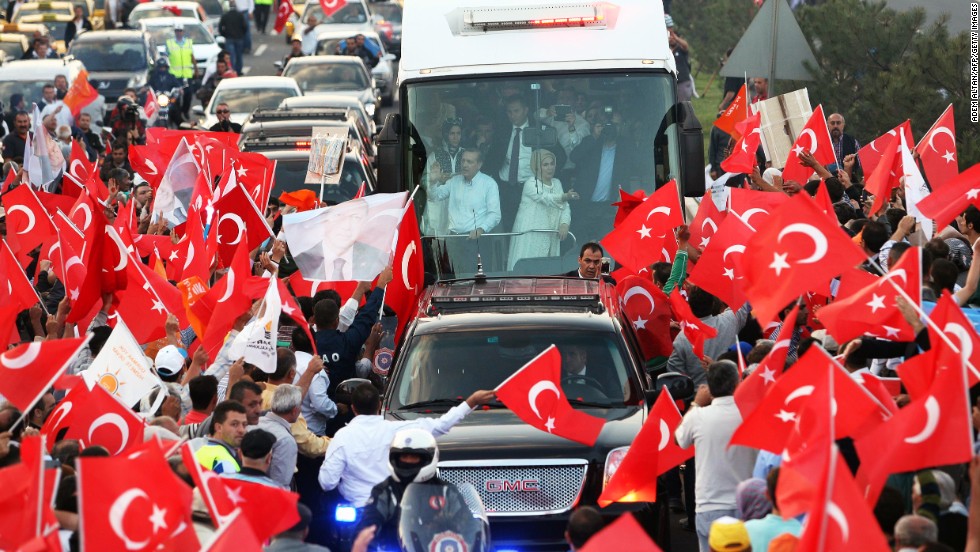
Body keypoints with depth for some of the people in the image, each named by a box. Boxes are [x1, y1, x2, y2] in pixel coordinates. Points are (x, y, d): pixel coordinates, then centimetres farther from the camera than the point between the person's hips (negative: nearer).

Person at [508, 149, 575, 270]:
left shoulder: (556, 183, 14)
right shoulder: (530, 184, -8)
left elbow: (565, 206, 8)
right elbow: (545, 198, -27)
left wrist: (564, 223, -12)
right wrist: (564, 197, -45)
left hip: (551, 237, 6)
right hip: (530, 237, -6)